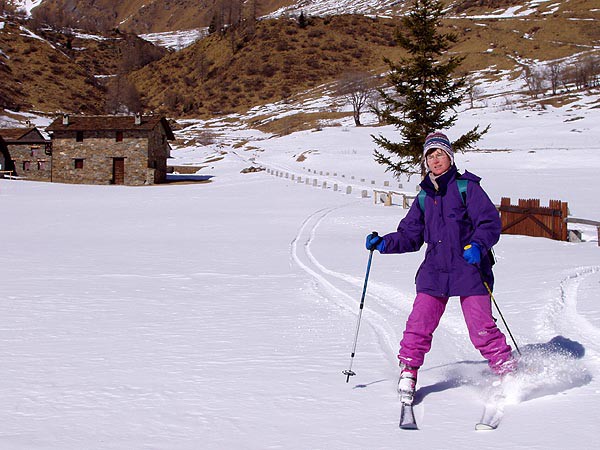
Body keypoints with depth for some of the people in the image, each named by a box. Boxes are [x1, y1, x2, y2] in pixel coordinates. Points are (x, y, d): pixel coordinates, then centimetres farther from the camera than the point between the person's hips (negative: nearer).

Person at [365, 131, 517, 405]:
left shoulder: (467, 187, -1)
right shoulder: (424, 197, 15)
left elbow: (491, 222, -7)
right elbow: (410, 235, 18)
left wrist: (478, 244, -25)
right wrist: (384, 244, 3)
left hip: (470, 269, -4)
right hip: (434, 271, 4)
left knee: (482, 329, -5)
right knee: (418, 325, -7)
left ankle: (510, 374, 12)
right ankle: (408, 373, 8)